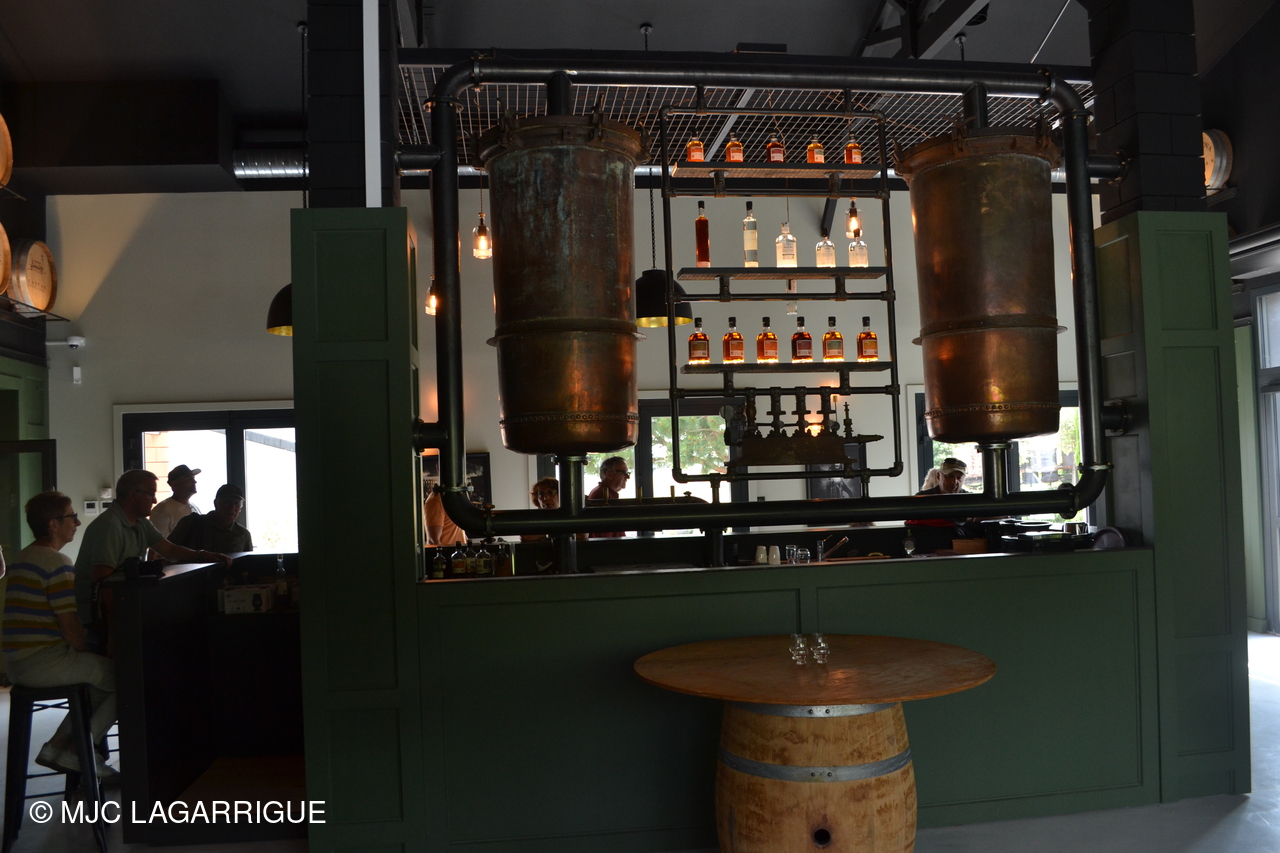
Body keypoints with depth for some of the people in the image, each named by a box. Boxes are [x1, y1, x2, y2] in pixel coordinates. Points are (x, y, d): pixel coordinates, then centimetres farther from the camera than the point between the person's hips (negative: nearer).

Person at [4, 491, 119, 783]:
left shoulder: (22, 558, 16)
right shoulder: (57, 564, -16)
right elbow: (71, 629, -18)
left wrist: (89, 659, 18)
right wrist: (89, 655, 1)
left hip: (18, 662, 10)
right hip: (43, 663, -10)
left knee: (100, 679, 23)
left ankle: (58, 746, 18)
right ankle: (79, 752, 2)